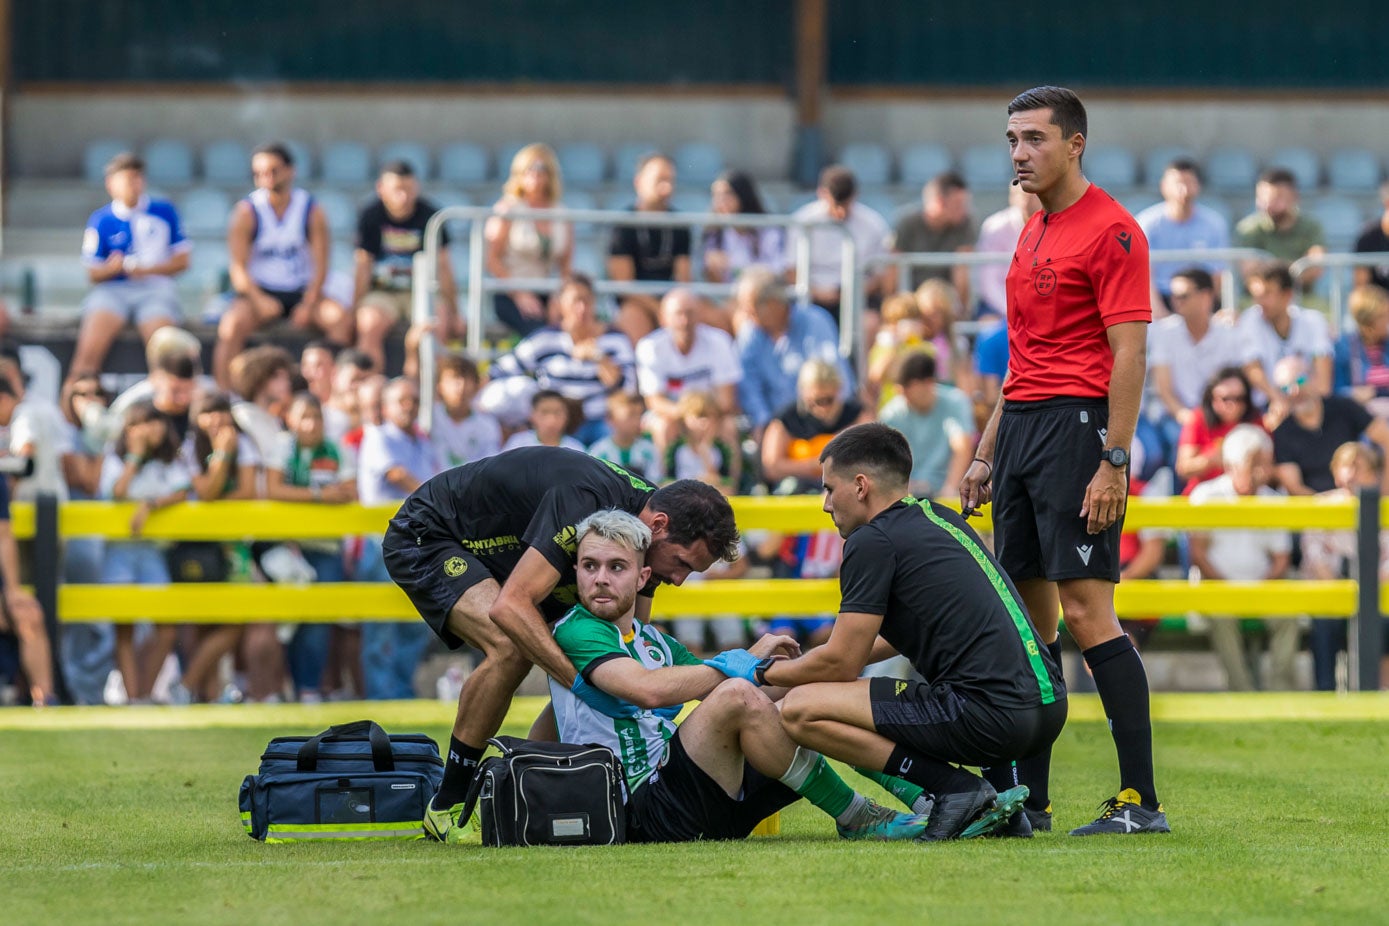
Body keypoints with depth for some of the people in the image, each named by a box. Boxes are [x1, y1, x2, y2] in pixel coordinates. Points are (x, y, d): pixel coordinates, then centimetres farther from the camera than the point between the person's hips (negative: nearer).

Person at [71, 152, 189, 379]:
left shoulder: (164, 212, 9)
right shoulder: (101, 220, 7)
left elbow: (181, 261, 8)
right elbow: (93, 274, 7)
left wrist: (147, 270, -9)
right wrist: (112, 268, -16)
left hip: (156, 287, 0)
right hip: (113, 290, 0)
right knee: (90, 347, -26)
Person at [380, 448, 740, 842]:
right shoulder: (585, 501, -36)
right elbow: (510, 607, -42)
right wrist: (582, 681, -45)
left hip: (498, 554, 9)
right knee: (510, 648, -29)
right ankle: (447, 809, -18)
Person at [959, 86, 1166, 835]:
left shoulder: (1110, 230, -9)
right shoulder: (1032, 233, 18)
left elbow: (1129, 355, -14)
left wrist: (1114, 463, -20)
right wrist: (986, 453, 21)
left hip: (1079, 424, -9)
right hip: (1022, 428, 9)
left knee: (1084, 610, -13)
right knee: (1030, 611, 8)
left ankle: (1141, 800, -12)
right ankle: (1029, 797, 11)